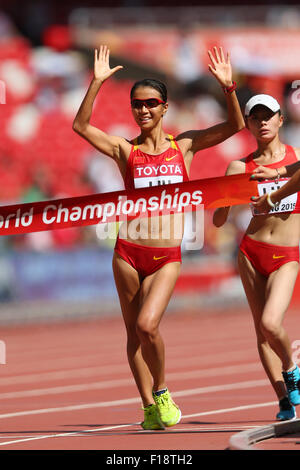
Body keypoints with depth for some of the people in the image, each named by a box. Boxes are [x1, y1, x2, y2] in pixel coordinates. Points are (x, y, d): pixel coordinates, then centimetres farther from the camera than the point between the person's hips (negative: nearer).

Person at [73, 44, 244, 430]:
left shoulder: (184, 145, 5)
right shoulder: (125, 150, 2)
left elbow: (235, 125, 2)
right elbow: (81, 126, -10)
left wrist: (228, 87, -13)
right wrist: (96, 83, -18)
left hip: (167, 256, -1)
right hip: (128, 252, 1)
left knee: (147, 326, -17)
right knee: (134, 333, 6)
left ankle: (161, 391, 6)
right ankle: (149, 407, 20)